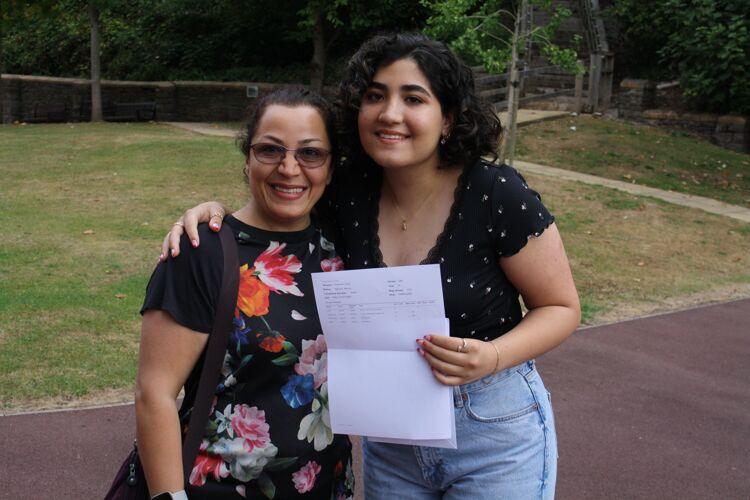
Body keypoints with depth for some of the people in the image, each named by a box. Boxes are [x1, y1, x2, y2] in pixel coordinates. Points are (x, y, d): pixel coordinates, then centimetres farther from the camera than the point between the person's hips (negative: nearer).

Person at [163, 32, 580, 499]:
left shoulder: (497, 195, -19)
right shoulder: (348, 192, -8)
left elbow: (562, 308, -9)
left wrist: (493, 356, -27)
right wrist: (216, 211, -12)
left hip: (495, 438, -3)